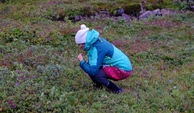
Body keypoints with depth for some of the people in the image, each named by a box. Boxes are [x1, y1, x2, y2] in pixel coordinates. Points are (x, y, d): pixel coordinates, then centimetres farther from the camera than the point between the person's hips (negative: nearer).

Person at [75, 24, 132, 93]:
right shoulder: (97, 41, 3)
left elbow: (93, 71, -28)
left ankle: (116, 90, -12)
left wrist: (81, 62, -15)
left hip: (123, 70, -10)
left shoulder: (97, 49, -25)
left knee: (94, 74, -24)